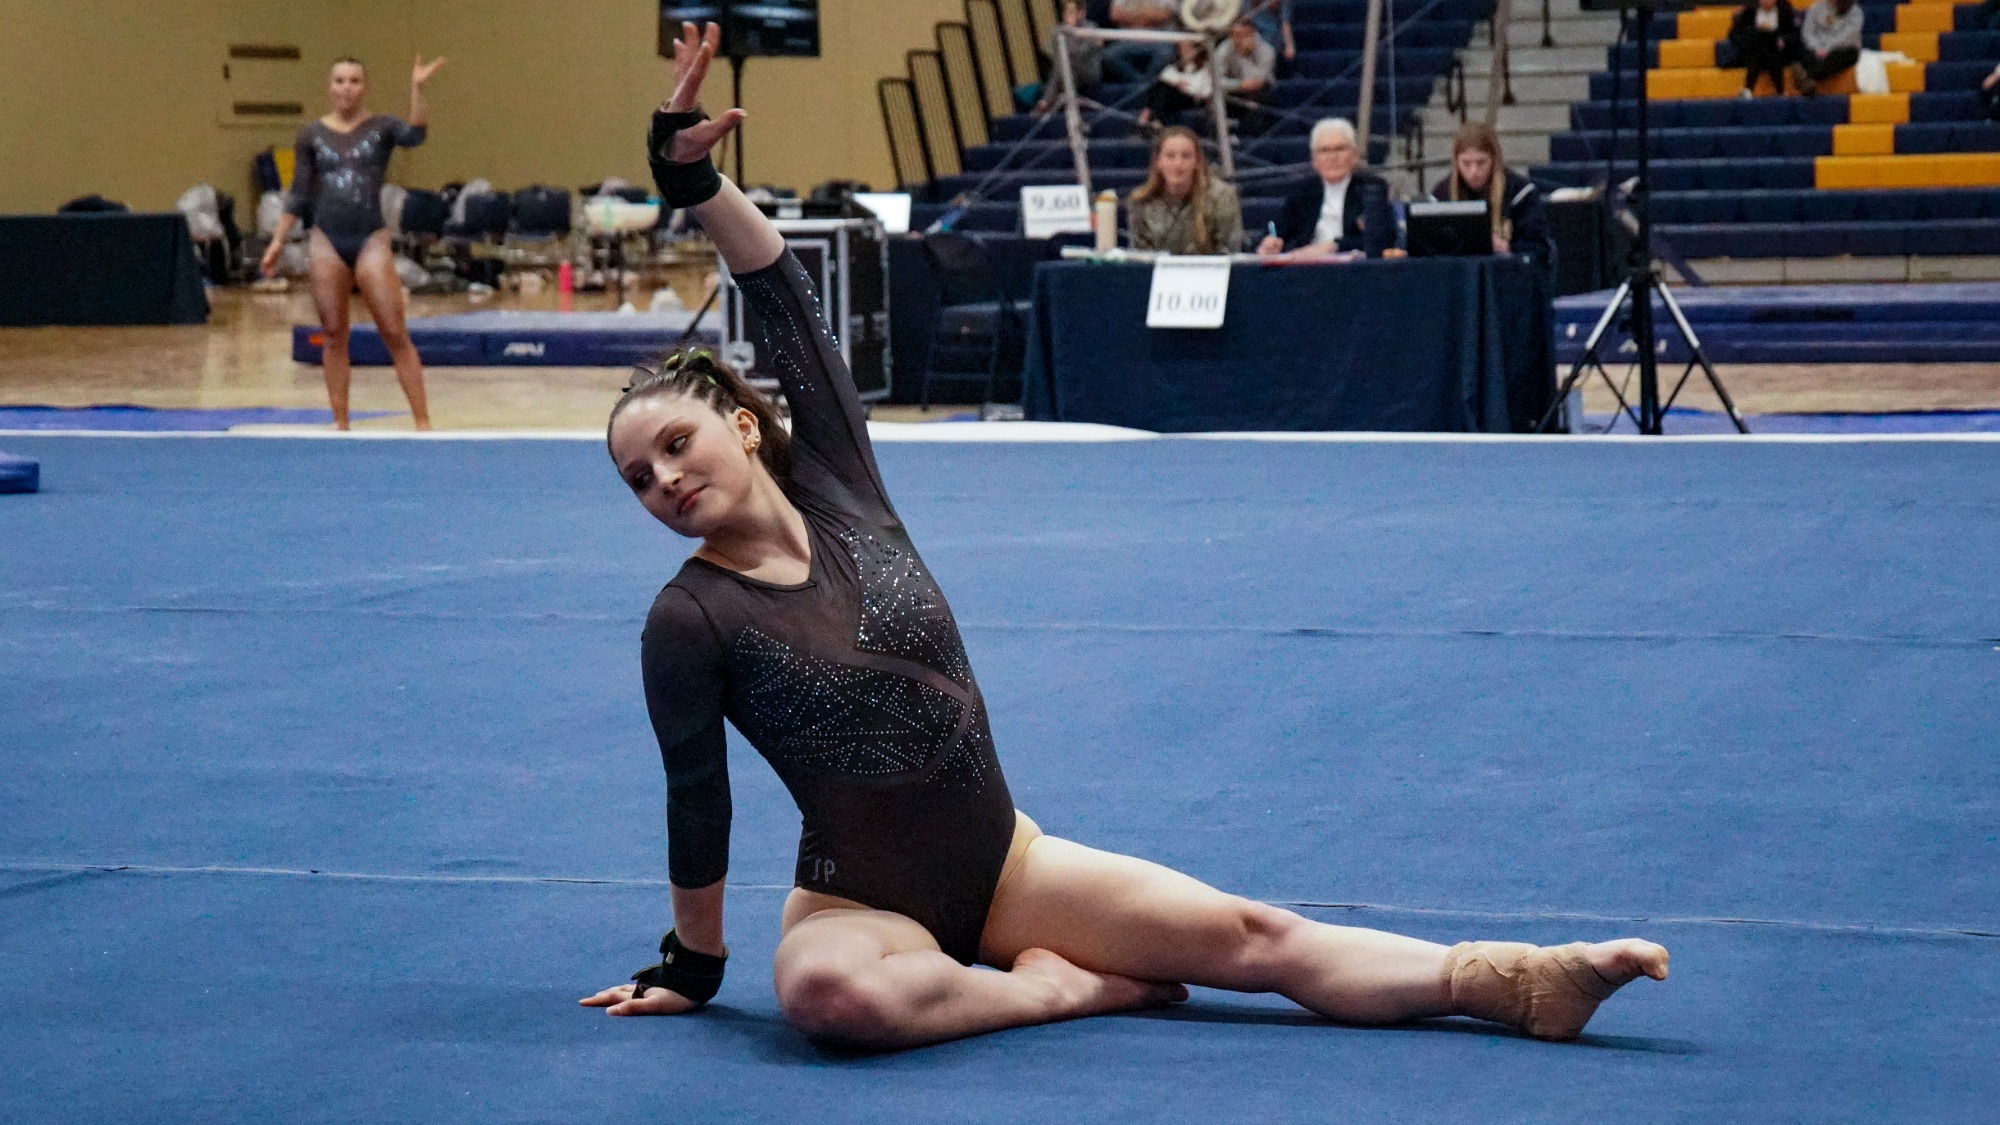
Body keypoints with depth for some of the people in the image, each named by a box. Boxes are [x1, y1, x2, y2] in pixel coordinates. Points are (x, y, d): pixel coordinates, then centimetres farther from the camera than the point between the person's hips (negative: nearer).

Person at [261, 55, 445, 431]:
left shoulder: (381, 127, 1)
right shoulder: (312, 135, 6)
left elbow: (415, 135, -20)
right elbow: (299, 194, 9)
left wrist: (417, 89, -32)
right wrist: (278, 240, 4)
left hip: (370, 240, -2)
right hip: (327, 241, 2)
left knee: (395, 335, -5)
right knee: (333, 336, 5)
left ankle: (422, 421, -3)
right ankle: (340, 422, 13)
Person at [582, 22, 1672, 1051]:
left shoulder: (837, 490, 1)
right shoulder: (691, 620, -10)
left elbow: (789, 307, -7)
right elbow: (698, 804, -4)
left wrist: (695, 178, -17)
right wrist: (692, 967, 1)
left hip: (1006, 862, 5)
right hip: (858, 904, -5)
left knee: (1254, 938, -4)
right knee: (825, 991, -41)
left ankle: (1523, 984, -11)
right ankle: (1068, 987, -21)